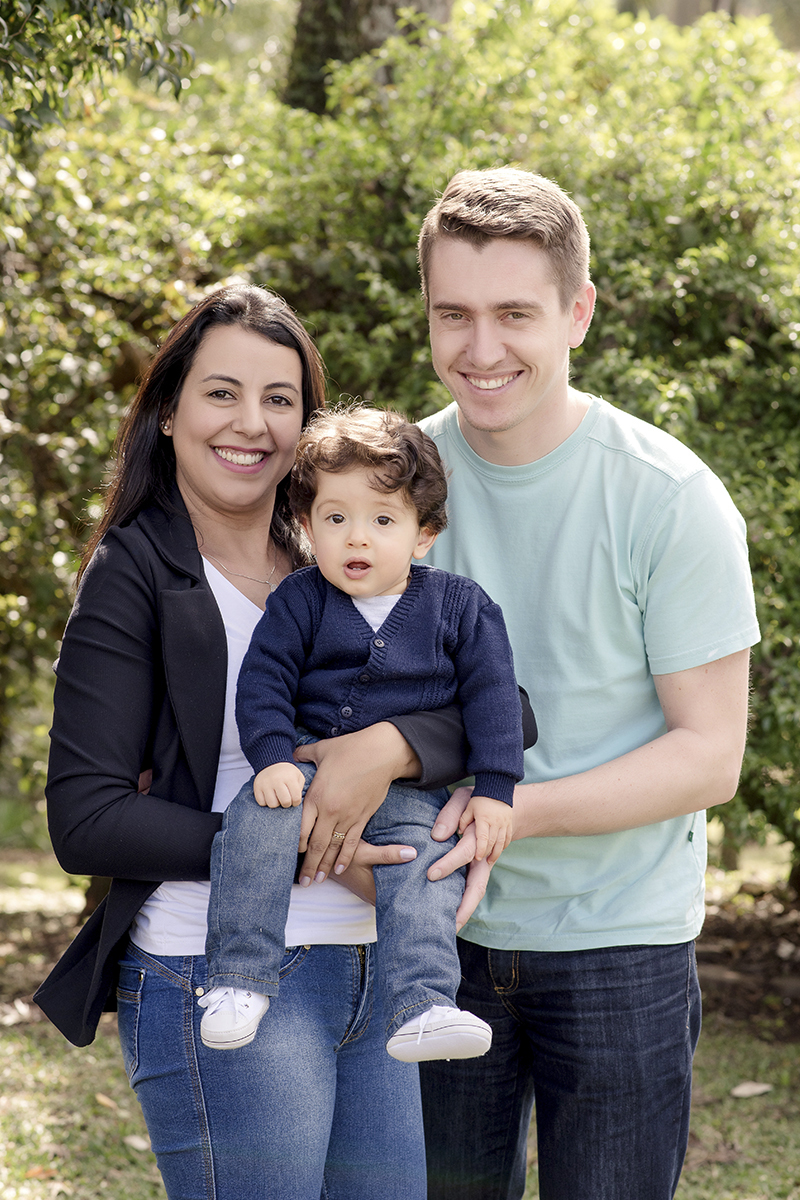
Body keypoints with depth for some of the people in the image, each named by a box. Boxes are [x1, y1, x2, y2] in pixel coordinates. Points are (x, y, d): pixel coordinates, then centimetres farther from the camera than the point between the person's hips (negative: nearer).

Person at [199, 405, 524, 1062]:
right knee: (255, 822, -29)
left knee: (425, 866, -27)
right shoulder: (301, 600, 4)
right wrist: (273, 758, -16)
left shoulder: (461, 605, 4)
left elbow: (492, 694, 4)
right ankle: (239, 980, -28)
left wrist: (495, 788, -5)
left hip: (411, 789, 0)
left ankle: (421, 1009, -36)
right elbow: (264, 679, 0)